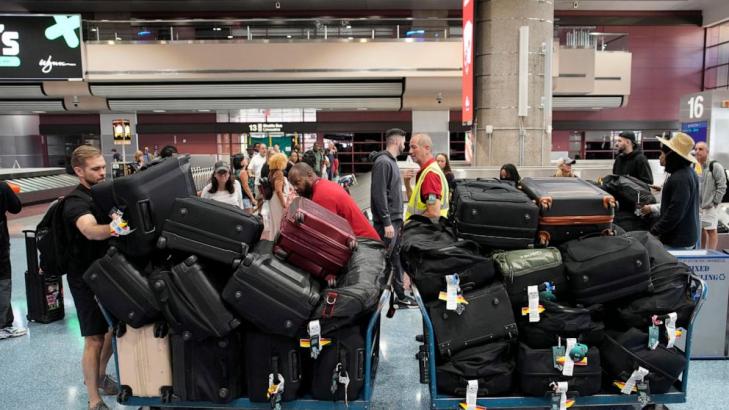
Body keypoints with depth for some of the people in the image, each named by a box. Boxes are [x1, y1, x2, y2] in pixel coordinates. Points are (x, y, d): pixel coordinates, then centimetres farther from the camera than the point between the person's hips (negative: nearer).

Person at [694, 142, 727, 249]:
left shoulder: (715, 166, -9)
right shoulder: (694, 167, 8)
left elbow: (722, 186, -10)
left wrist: (715, 202, -13)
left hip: (710, 206, -6)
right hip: (696, 205, 6)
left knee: (711, 230, -4)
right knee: (701, 229, 15)